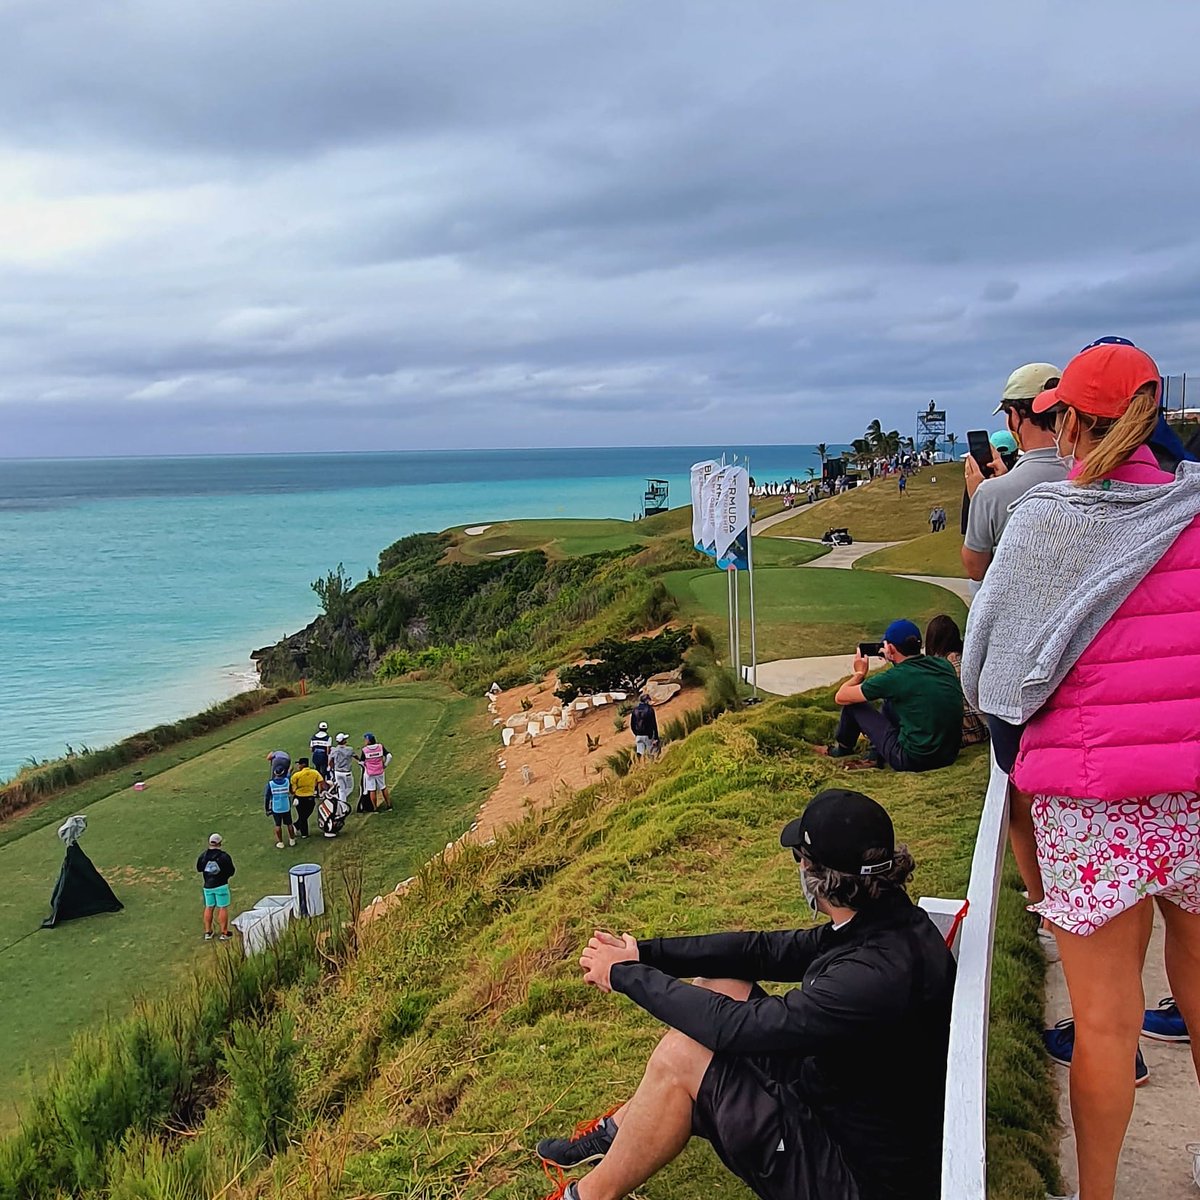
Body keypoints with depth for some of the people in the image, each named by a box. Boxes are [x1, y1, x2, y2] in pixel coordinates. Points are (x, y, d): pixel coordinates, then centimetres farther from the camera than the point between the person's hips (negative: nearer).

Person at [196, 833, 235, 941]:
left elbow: (198, 868, 11)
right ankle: (223, 933, 7)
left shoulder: (203, 855, -4)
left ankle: (207, 932, 22)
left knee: (209, 908, 15)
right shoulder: (224, 856, -15)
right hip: (221, 886, -4)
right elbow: (231, 872, -9)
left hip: (207, 886, 4)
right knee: (223, 908, 4)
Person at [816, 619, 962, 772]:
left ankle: (842, 749, 34)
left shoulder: (894, 678, -16)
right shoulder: (944, 665, 0)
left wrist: (860, 673, 14)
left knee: (853, 704, 8)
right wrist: (893, 660, 25)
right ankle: (875, 757, 27)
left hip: (913, 761, -7)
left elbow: (840, 697, -4)